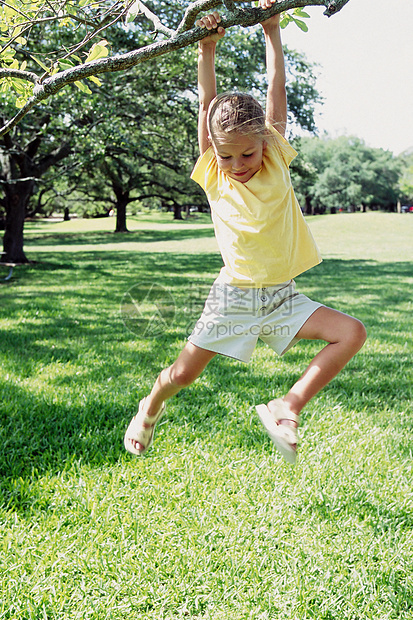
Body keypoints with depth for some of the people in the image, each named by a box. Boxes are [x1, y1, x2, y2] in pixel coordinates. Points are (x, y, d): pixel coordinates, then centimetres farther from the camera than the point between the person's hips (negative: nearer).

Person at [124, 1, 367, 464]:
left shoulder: (276, 162, -4)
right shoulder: (213, 176, -6)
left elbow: (277, 92, -3)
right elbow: (207, 104, -12)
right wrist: (207, 49, -15)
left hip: (282, 296, 2)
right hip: (234, 297, -1)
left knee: (352, 333, -17)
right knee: (183, 374, 3)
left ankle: (287, 408, -10)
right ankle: (150, 408, 37)